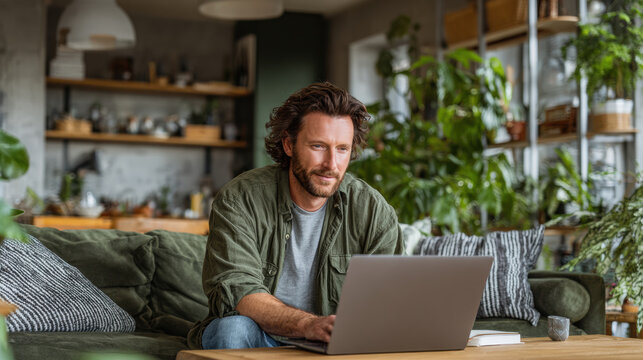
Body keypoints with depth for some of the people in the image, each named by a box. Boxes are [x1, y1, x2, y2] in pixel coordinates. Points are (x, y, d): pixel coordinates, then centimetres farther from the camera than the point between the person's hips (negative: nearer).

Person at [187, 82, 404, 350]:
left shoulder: (374, 211, -3)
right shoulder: (239, 199, -10)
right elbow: (234, 290, -23)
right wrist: (308, 325, -39)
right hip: (262, 342, -1)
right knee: (232, 328, -34)